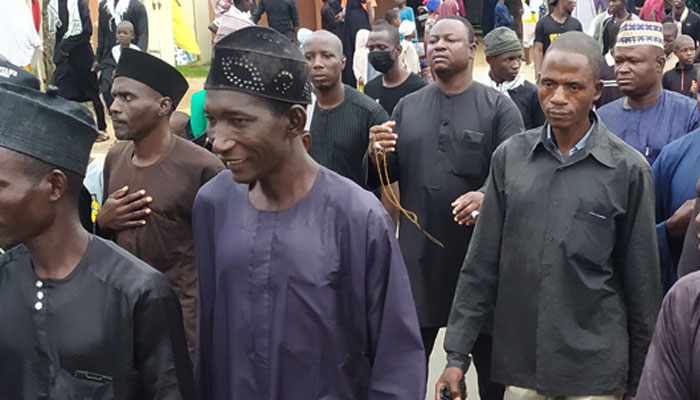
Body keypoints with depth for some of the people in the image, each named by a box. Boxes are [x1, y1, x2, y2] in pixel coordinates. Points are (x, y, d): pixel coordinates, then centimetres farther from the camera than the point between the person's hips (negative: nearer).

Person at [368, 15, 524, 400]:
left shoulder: (498, 107, -2)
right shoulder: (407, 106, 9)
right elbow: (385, 177, 9)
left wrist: (486, 195, -33)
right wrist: (377, 155, -13)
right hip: (418, 253, 3)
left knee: (491, 361, 14)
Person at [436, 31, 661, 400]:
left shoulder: (628, 170, -7)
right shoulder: (509, 157, -1)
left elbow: (641, 280, -1)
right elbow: (482, 263, 2)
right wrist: (457, 355, 0)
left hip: (594, 368, -2)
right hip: (518, 365, 2)